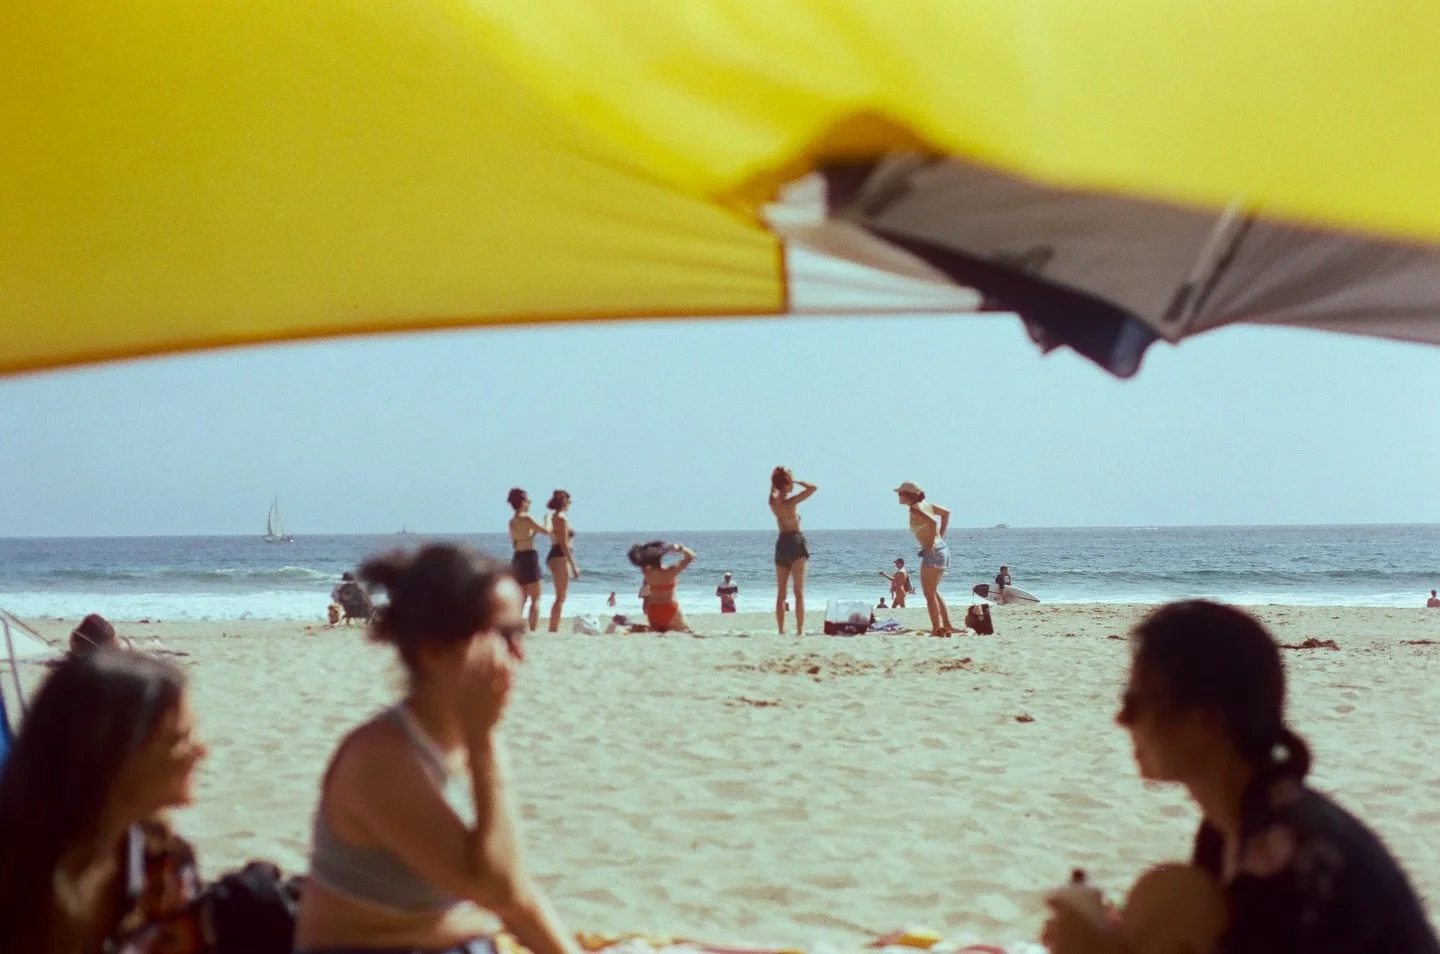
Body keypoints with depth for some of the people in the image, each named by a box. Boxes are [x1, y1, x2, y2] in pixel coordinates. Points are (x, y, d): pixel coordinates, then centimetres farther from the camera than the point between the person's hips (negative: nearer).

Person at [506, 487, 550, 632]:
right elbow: (547, 531, -10)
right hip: (529, 557, -8)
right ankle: (534, 629, -9)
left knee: (521, 599, 13)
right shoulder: (526, 518, -12)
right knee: (535, 599, -3)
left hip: (517, 559, 8)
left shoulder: (512, 521, 12)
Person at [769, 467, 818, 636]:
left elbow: (774, 489, 23)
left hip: (781, 544, 6)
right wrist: (798, 482, -4)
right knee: (799, 591, -7)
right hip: (795, 543, -6)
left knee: (781, 593, 8)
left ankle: (781, 630, 6)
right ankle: (800, 629, -13)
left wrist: (779, 476, 10)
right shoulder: (790, 502, -13)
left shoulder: (773, 501, 2)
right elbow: (813, 488, -16)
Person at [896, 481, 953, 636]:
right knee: (933, 592, 20)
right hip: (942, 549, 9)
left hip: (933, 552, -9)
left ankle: (937, 629, -1)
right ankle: (947, 626, 21)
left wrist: (930, 544, -20)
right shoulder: (925, 504, 11)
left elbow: (932, 522, -30)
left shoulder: (914, 510, -14)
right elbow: (946, 513, 22)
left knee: (929, 594, -1)